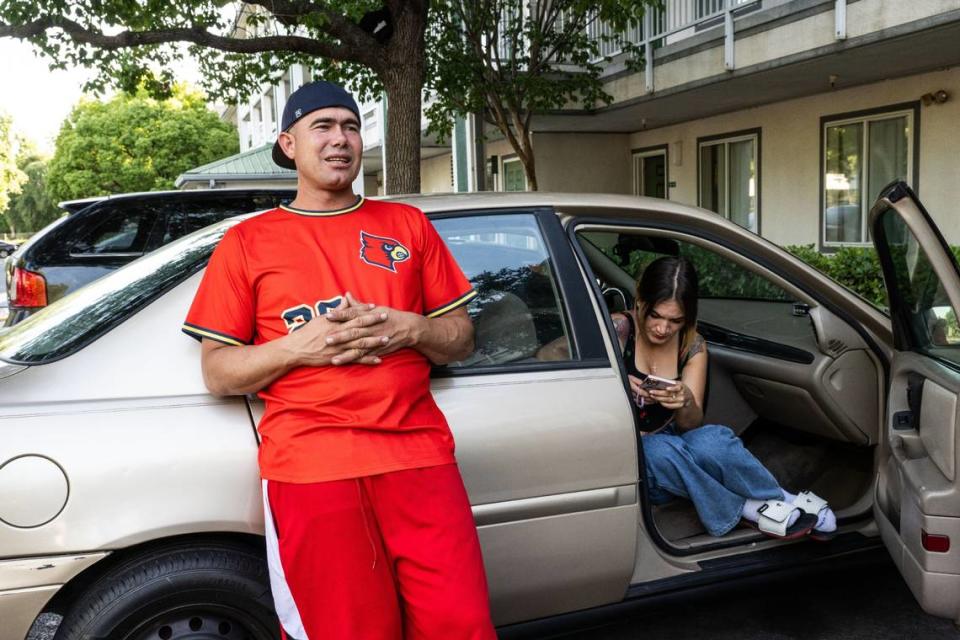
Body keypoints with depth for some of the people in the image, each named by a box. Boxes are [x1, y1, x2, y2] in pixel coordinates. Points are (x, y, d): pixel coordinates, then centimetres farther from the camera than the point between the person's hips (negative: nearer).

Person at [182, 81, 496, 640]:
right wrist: (295, 347, -10)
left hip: (418, 453, 2)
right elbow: (217, 372, 7)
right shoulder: (248, 242, 10)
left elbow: (462, 339, 16)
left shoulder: (407, 224, 15)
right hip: (309, 467, -1)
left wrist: (410, 328, -6)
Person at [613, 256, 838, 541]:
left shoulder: (692, 345, -3)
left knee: (710, 440, -32)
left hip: (671, 445, 3)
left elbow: (691, 425, -7)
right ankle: (748, 509, -19)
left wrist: (686, 402, -30)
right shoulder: (617, 330, -15)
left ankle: (786, 500, -12)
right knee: (660, 451, -37)